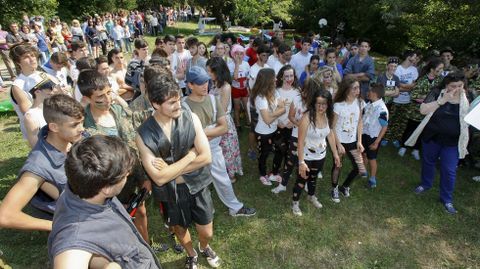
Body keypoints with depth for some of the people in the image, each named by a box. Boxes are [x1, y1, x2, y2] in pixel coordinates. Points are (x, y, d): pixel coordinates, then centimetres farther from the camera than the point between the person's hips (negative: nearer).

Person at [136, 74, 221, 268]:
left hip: (197, 185, 1)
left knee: (207, 233, 16)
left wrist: (172, 170, -20)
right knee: (181, 231, 24)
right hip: (170, 193, 0)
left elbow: (206, 157, -17)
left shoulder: (190, 118, -15)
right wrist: (190, 155, -21)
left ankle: (204, 248, 54)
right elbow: (159, 177, -22)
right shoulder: (143, 135, -19)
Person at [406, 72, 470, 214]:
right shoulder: (437, 93, -10)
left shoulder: (468, 97, -4)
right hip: (431, 136, 0)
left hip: (452, 141, 0)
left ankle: (447, 199, 21)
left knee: (449, 170, 3)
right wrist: (443, 100, -25)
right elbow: (423, 110, -21)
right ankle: (425, 184, 45)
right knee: (428, 162, 20)